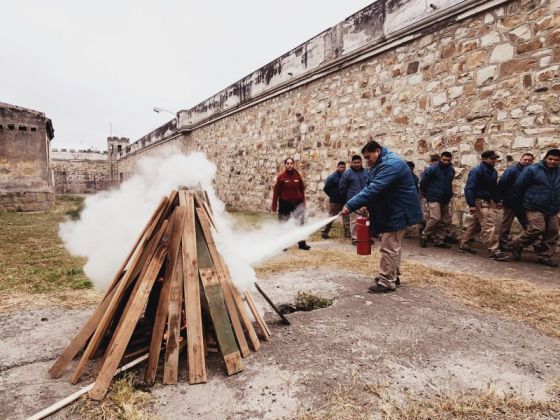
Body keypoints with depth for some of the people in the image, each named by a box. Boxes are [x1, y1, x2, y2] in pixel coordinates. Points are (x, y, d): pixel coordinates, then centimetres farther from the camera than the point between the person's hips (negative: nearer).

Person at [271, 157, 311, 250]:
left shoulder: (298, 176, 0)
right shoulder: (281, 177, -8)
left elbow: (302, 190, 7)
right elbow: (276, 192, -7)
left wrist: (303, 202, 7)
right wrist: (274, 206, -7)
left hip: (297, 204, 2)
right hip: (284, 204, -2)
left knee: (300, 223, 2)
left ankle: (302, 243, 13)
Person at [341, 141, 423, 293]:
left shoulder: (390, 165, -24)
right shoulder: (381, 164, 13)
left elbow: (373, 189, -33)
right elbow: (370, 188, 14)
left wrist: (350, 205, -34)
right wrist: (366, 206, 0)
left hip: (397, 212, -11)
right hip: (391, 212, 11)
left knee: (389, 248, -5)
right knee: (392, 246, 18)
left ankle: (387, 282, 3)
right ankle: (392, 276, 29)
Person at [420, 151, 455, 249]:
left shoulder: (451, 170, 9)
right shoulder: (432, 169, -9)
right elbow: (423, 182, -4)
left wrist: (449, 194, 20)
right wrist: (425, 194, 5)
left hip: (445, 200, 7)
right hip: (434, 198, -7)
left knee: (446, 220, 6)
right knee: (435, 218, -17)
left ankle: (439, 240, 16)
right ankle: (424, 237, 0)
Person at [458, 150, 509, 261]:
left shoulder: (493, 172, 12)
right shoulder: (476, 171, -14)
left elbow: (494, 188, 22)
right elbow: (469, 188, -19)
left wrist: (498, 200, 15)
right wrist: (471, 204, -24)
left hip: (488, 201, 9)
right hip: (479, 201, -9)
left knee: (475, 225, 14)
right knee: (489, 226, -12)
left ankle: (463, 245, 25)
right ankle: (494, 252, -10)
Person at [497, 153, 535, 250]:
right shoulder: (512, 170, -12)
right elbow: (501, 185, -15)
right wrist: (503, 198, -11)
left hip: (523, 204, 6)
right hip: (511, 202, -6)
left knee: (527, 225, 12)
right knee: (506, 224, 3)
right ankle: (503, 243, 11)